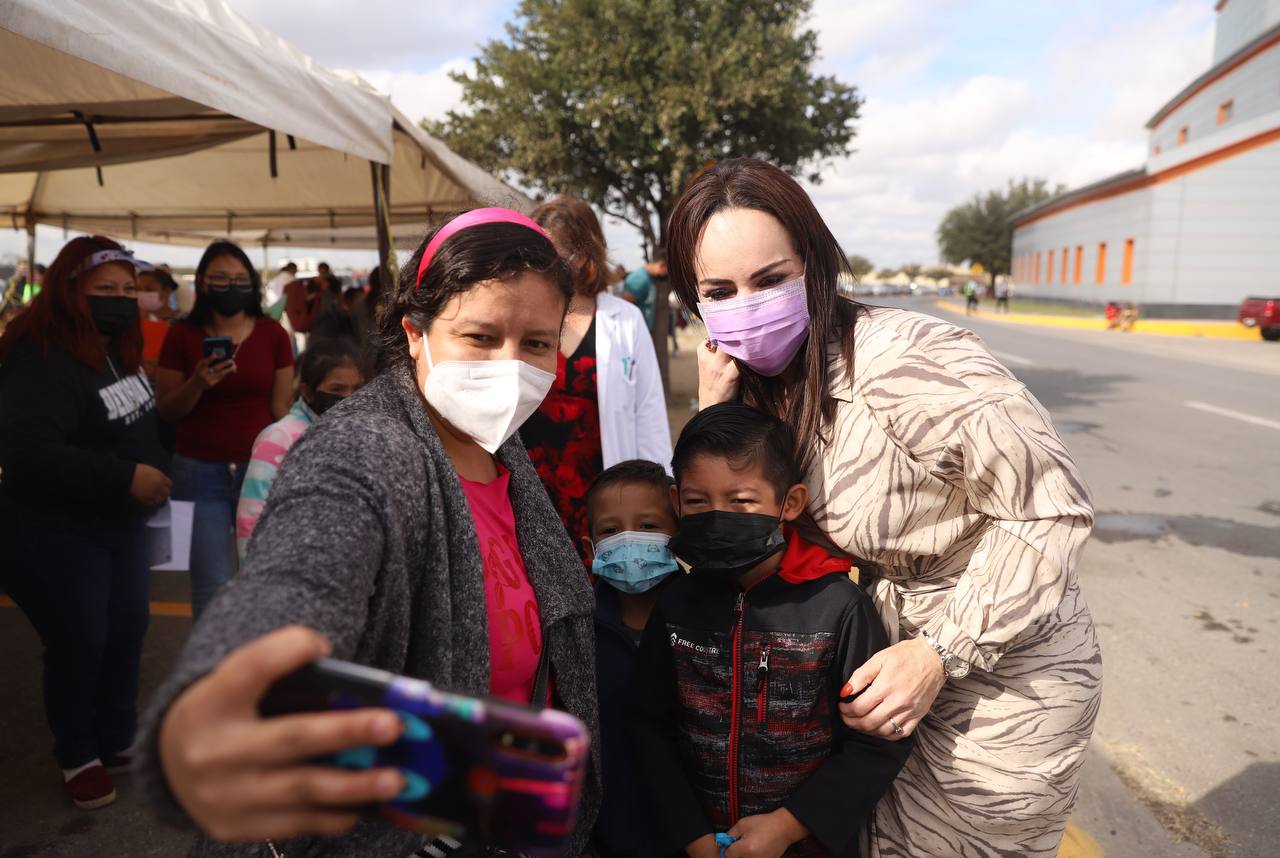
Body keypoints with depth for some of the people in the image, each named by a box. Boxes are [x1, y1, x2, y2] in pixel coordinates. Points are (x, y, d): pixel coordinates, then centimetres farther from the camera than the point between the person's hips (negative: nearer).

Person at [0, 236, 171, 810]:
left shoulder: (118, 350, 7)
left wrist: (155, 471, 7)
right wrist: (125, 478, -33)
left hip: (121, 525, 8)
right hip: (54, 536, -8)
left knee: (127, 635, 14)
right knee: (77, 645, 4)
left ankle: (119, 740, 33)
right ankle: (78, 757, 26)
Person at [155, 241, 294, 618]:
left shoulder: (272, 334, -1)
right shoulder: (182, 335, 0)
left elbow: (282, 408, 3)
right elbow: (167, 411, 3)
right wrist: (198, 383, -16)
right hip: (199, 471, 0)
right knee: (212, 583, 2)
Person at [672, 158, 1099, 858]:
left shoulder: (896, 358, -28)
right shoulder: (769, 386, -3)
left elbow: (1051, 507, -25)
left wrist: (940, 655, -24)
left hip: (1005, 677, -7)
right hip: (900, 649, 7)